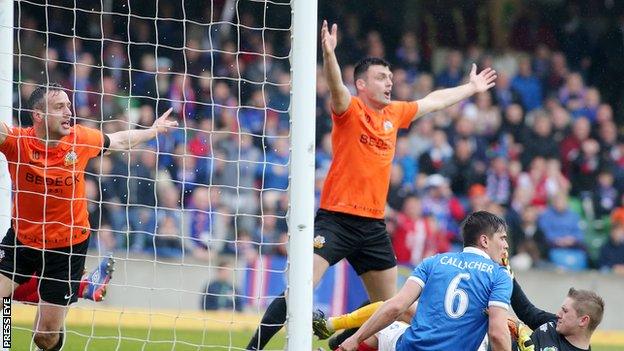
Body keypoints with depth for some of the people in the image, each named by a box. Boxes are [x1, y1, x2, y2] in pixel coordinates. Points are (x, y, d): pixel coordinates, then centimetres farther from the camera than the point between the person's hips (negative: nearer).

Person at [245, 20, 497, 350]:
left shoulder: (395, 113, 13)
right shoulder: (349, 109, -6)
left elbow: (433, 100, 31)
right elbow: (336, 87, -28)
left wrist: (472, 87, 43)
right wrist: (329, 54, -47)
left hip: (373, 224, 7)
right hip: (336, 219, -7)